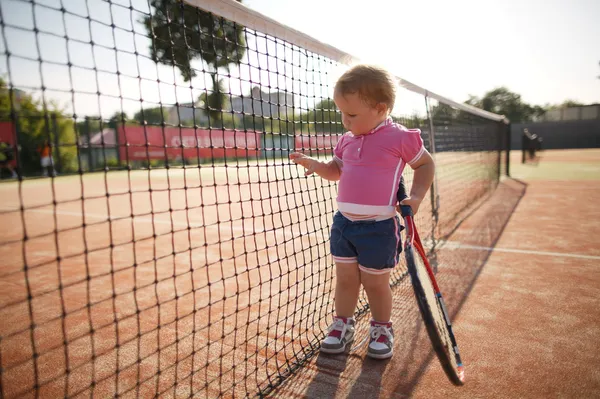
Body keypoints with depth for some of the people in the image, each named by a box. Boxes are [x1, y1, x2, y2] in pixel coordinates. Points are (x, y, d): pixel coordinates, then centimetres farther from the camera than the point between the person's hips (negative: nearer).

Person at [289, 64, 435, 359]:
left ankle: (382, 329, 32)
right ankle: (342, 325, 32)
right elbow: (336, 171, 19)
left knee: (376, 283, 9)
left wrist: (416, 196, -7)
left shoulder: (400, 138, -8)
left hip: (378, 227, -5)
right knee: (345, 279, 14)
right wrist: (314, 165, -1)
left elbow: (426, 163, 5)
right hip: (344, 222, 5)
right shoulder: (347, 140, 7)